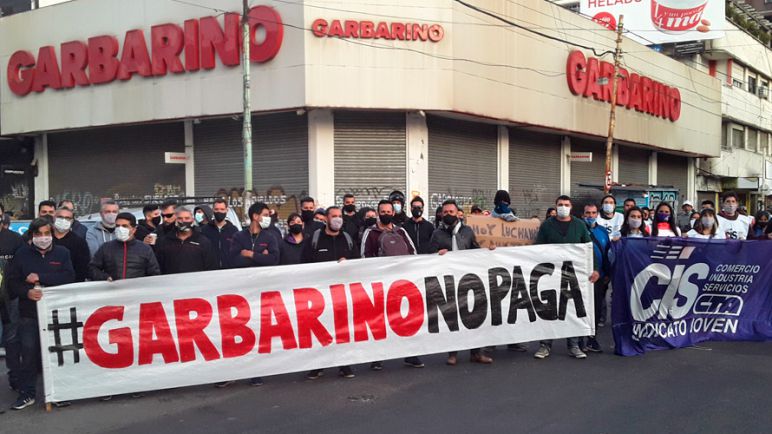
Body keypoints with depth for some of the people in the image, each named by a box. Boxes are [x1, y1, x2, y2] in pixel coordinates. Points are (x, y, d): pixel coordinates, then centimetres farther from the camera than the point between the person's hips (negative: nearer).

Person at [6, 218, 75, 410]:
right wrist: (27, 292, -15)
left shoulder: (62, 253, 5)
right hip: (29, 314, 0)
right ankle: (27, 393, 11)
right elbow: (12, 281, 4)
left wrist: (40, 277, -15)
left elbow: (69, 277, -9)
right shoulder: (22, 254, 6)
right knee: (29, 354, 0)